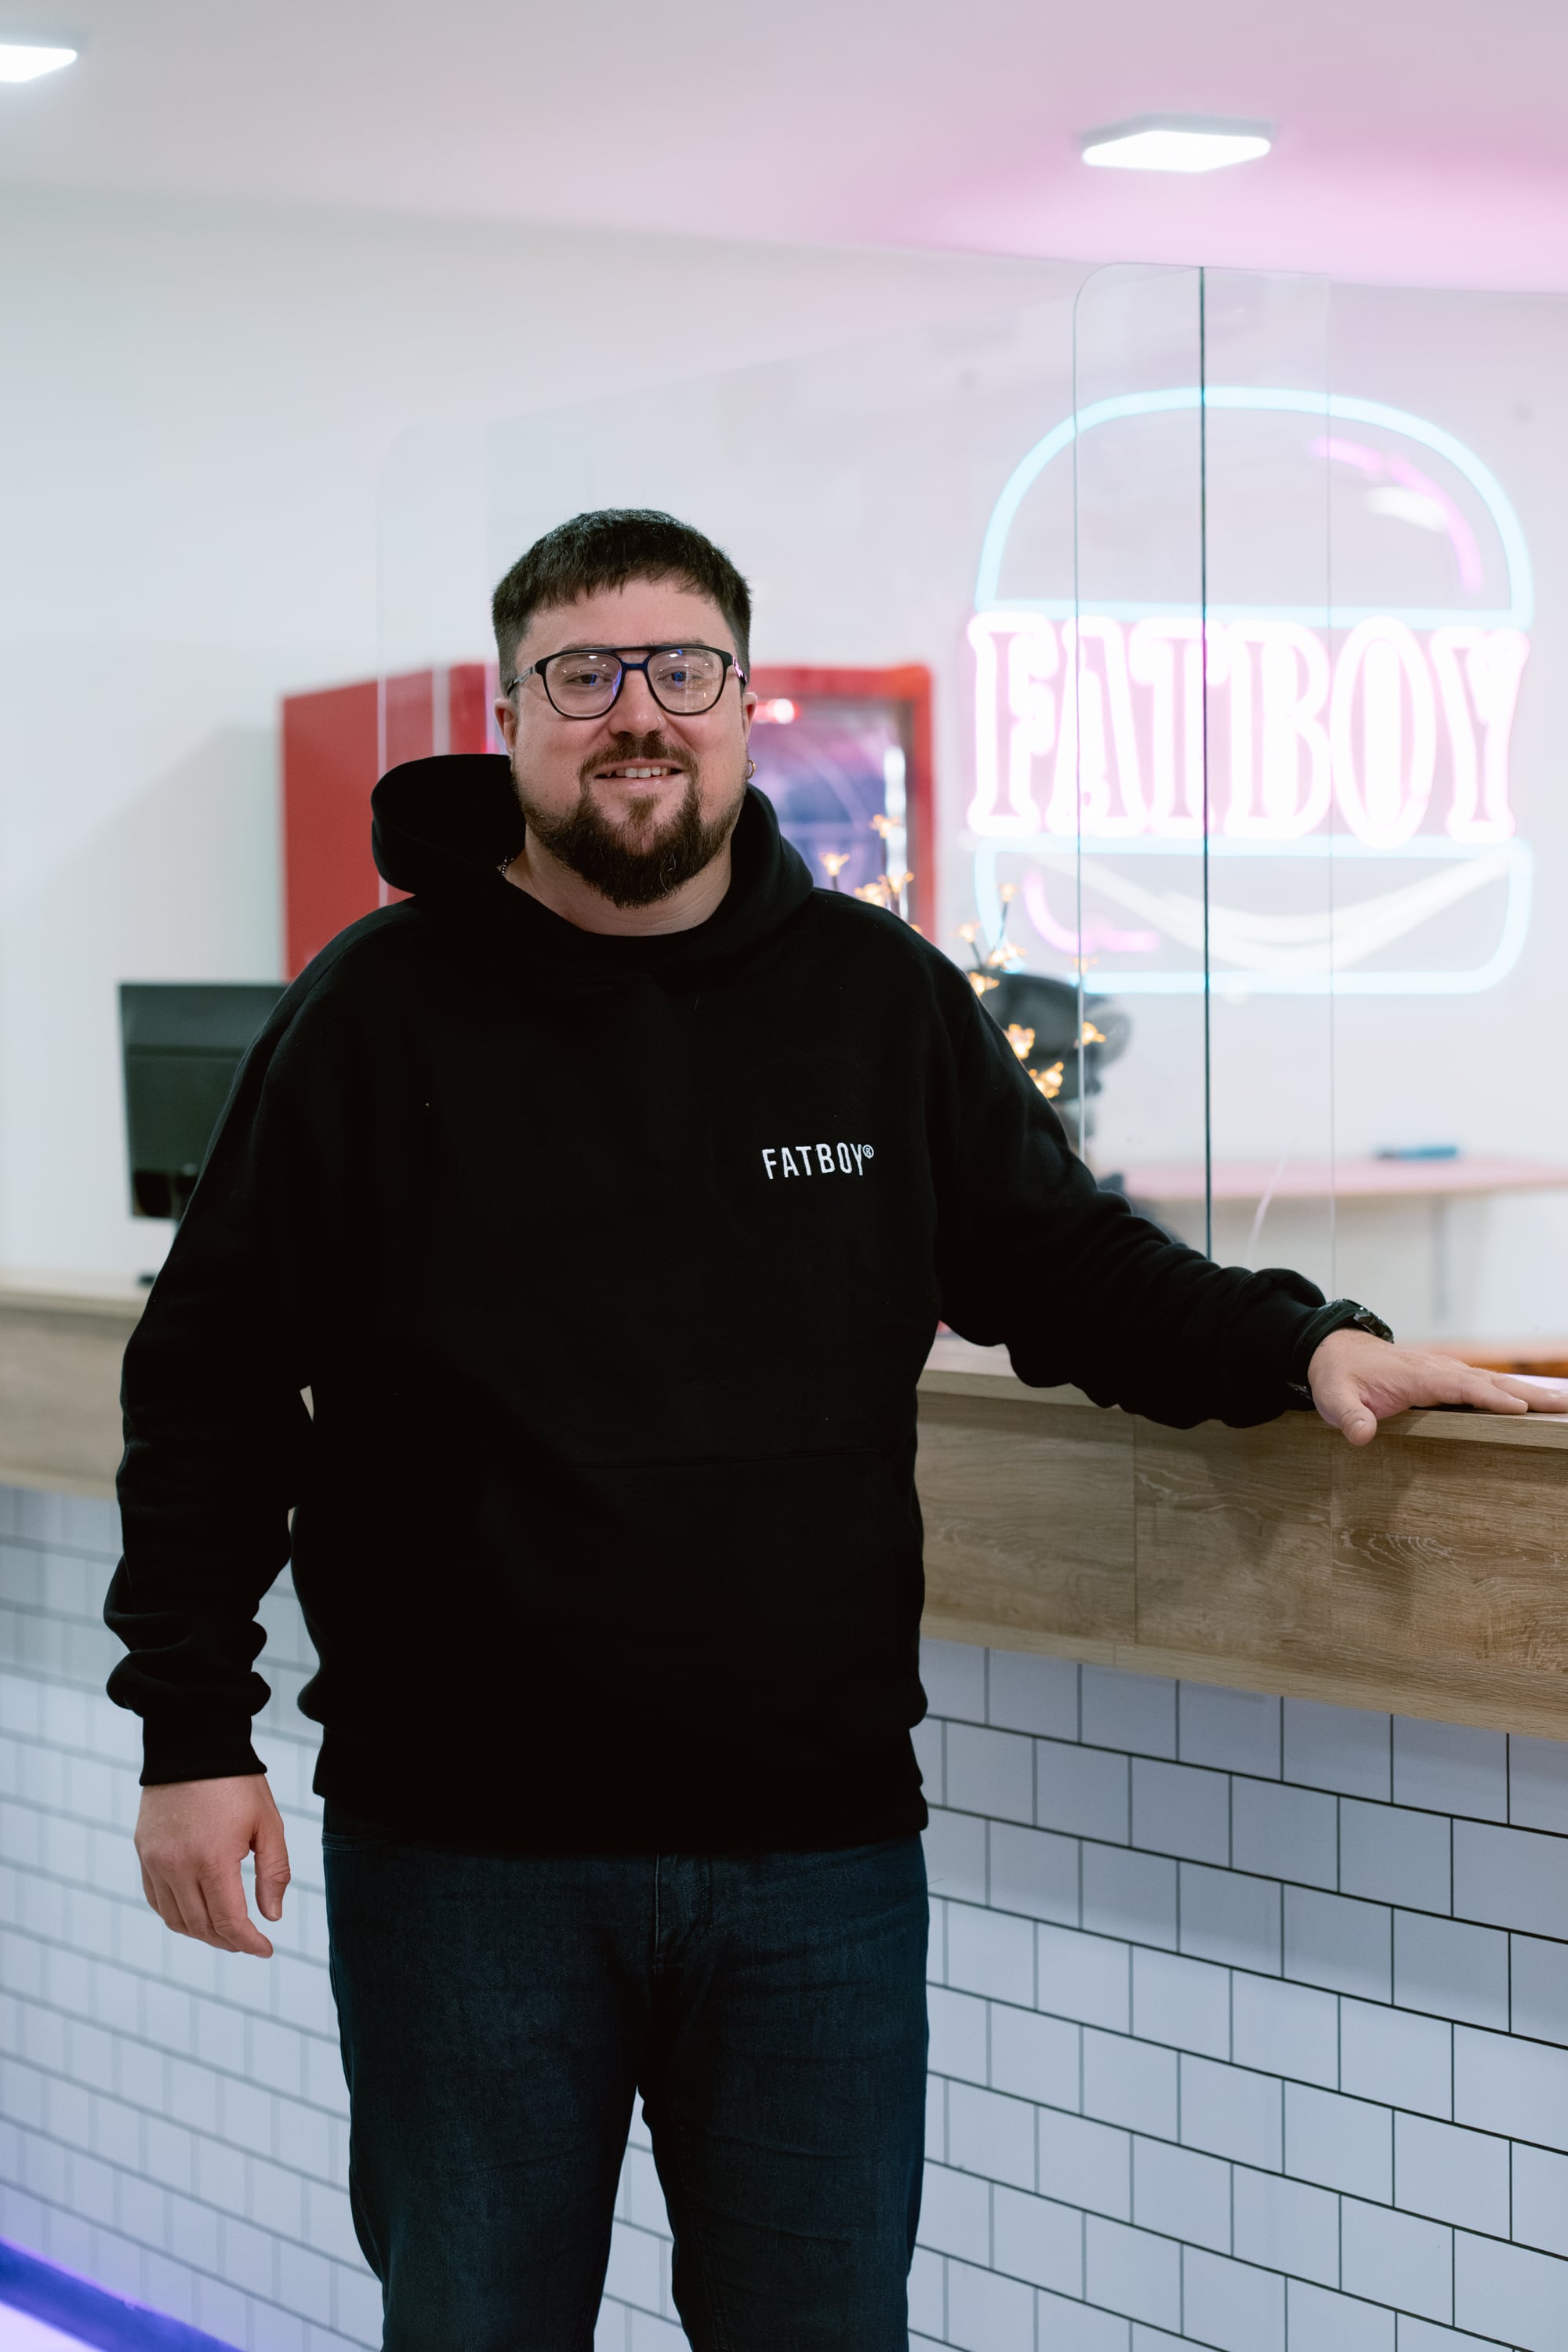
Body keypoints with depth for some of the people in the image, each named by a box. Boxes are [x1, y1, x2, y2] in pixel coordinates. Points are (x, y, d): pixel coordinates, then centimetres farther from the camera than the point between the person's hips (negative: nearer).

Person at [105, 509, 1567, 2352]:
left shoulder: (884, 997, 7)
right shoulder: (379, 1010, 0)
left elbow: (1071, 1267, 14)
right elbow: (211, 1377, 2)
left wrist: (1298, 1348, -4)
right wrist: (191, 1731, -4)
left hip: (821, 1847, 2)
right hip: (464, 1853, -2)